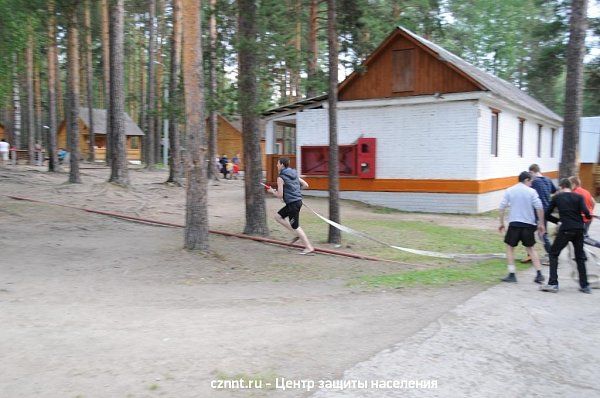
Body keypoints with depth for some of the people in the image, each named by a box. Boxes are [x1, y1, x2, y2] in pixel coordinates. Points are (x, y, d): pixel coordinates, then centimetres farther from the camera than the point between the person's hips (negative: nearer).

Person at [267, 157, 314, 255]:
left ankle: (309, 247, 6)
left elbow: (280, 195, -12)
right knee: (278, 216, 18)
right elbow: (305, 185, 14)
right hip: (297, 201, 9)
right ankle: (298, 234, 16)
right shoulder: (294, 174, 11)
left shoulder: (281, 178, -12)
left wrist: (272, 191, 7)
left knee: (295, 227, 1)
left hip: (292, 203, -9)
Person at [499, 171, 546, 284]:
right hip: (529, 224, 1)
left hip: (514, 223, -1)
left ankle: (511, 274, 5)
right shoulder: (531, 191, 0)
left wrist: (501, 223, 9)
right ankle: (539, 274, 10)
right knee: (530, 248, 16)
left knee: (510, 247, 12)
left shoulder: (509, 191, 3)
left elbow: (502, 207, 0)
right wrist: (541, 224, 3)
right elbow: (539, 208, -5)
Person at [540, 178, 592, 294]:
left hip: (565, 230, -3)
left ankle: (553, 284, -2)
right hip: (579, 230, 3)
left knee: (553, 254, 8)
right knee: (580, 257, 17)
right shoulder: (579, 197, 5)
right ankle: (585, 285, 16)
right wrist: (588, 216, 12)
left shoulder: (557, 197, 4)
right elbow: (585, 211, -10)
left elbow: (547, 215, 6)